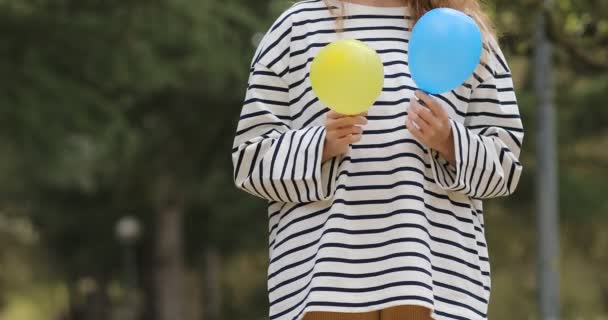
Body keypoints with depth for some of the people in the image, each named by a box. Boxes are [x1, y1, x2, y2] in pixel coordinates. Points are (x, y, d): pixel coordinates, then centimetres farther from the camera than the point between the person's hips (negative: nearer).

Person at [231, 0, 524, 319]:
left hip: (437, 268, 1)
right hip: (324, 267, 0)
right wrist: (323, 146, -10)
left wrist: (449, 142, -9)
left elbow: (503, 160, 12)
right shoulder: (297, 26, 13)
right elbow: (252, 155, 9)